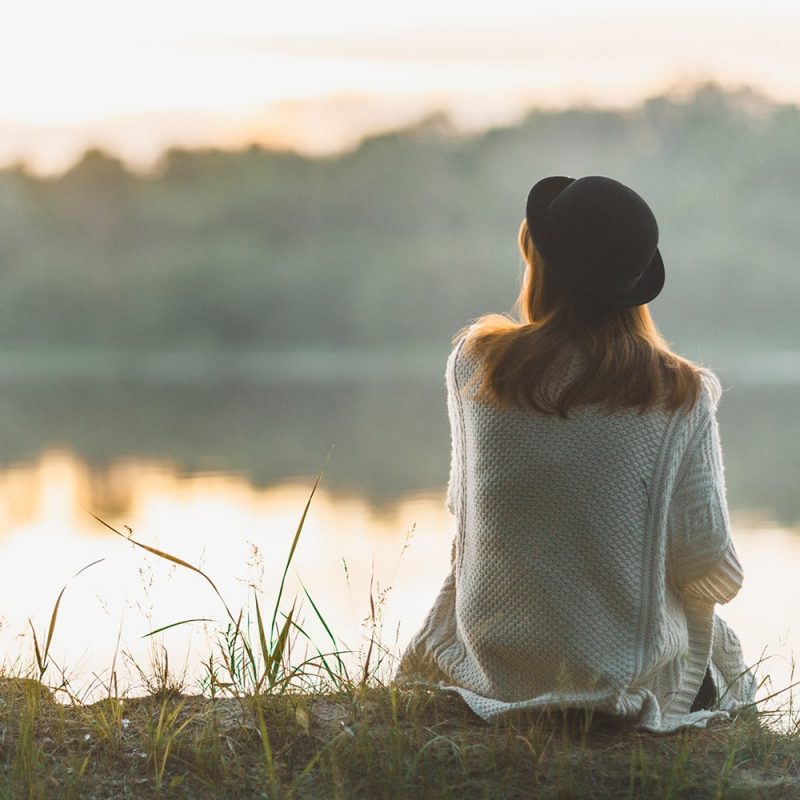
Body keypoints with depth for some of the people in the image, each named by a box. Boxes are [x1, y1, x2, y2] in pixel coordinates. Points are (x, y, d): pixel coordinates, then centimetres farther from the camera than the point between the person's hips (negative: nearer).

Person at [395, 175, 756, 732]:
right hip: (630, 668, -2)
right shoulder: (682, 396, -14)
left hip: (493, 662, 2)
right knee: (726, 653, 32)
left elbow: (462, 503, 3)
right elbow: (708, 559, -11)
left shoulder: (473, 363, -9)